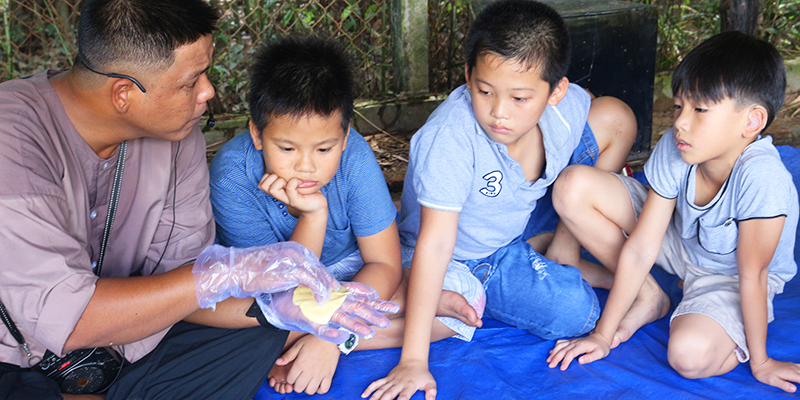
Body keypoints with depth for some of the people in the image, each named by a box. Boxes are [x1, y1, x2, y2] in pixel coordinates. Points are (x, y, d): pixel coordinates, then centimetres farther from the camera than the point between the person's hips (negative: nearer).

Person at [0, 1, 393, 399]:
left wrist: (269, 305, -23)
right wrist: (226, 271, -33)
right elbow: (58, 318, -33)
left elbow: (172, 283, -4)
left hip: (113, 342, 6)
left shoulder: (178, 136, -7)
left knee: (257, 334, -7)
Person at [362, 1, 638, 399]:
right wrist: (414, 360, -39)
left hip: (520, 217, 5)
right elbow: (435, 243, -38)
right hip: (462, 257, -5)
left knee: (616, 116, -5)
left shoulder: (568, 107, -22)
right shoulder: (450, 137, -37)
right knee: (573, 312, -30)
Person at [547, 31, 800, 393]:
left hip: (731, 278, -5)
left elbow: (752, 274, -28)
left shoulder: (760, 175, -37)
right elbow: (641, 248, -19)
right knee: (572, 187, -14)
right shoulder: (674, 148, -23)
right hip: (680, 239, 5)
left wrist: (760, 362, -17)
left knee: (689, 355, -37)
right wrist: (603, 333, -16)